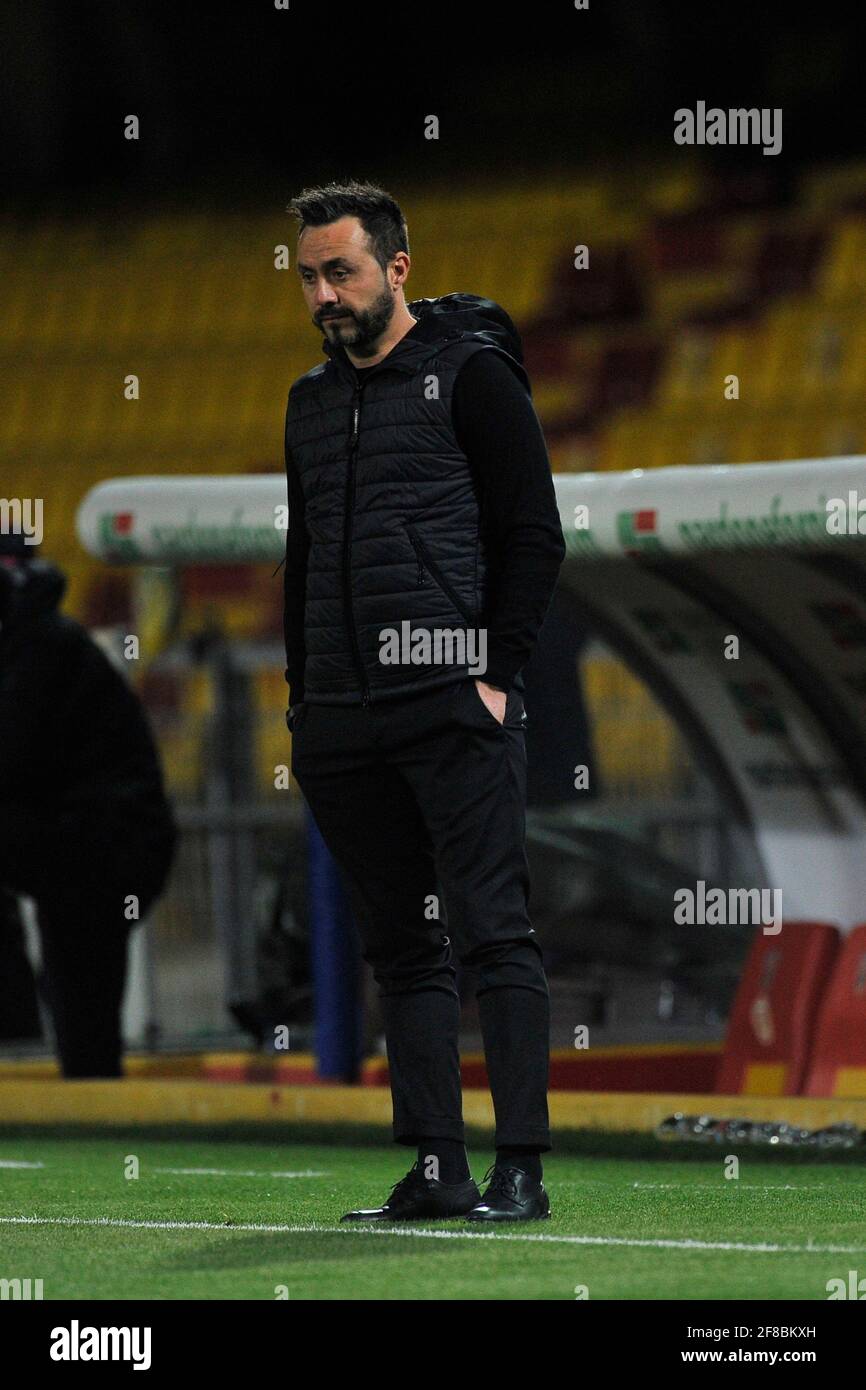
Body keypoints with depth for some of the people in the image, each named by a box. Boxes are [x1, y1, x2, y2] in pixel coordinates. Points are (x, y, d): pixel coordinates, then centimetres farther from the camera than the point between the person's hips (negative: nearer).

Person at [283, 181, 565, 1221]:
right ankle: (437, 1169, 8)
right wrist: (302, 690, 16)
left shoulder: (470, 373, 0)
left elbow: (534, 537, -3)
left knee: (492, 933, -9)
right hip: (342, 723, 7)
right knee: (400, 950, 6)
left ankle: (520, 1169, -10)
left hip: (452, 704, -7)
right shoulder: (312, 402, 19)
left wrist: (496, 674, -11)